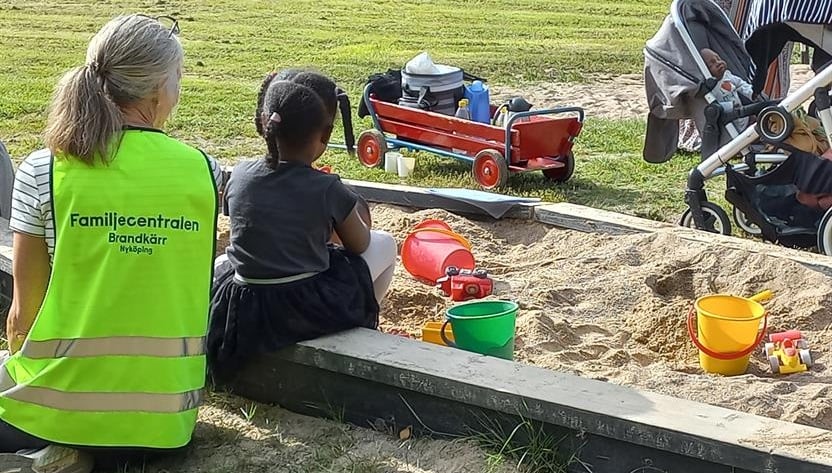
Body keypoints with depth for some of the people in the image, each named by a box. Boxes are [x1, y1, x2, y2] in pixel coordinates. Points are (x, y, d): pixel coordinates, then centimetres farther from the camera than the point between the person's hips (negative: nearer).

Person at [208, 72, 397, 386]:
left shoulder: (240, 176, -4)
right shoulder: (328, 189, -13)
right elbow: (359, 244, 1)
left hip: (240, 315, 4)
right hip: (308, 313, -3)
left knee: (222, 262, 41)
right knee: (385, 245, 20)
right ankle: (361, 329, 31)